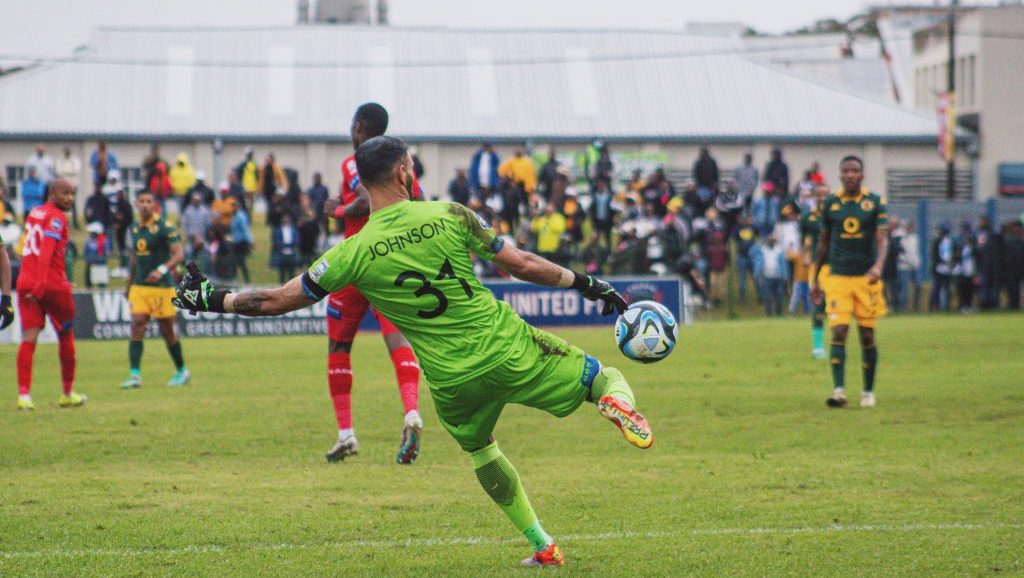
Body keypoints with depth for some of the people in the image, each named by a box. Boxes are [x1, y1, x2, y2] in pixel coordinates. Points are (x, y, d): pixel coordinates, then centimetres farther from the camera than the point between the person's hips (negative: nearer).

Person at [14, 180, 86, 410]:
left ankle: (23, 394, -17)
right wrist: (40, 285, -27)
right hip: (53, 285, -6)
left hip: (26, 285, 6)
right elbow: (46, 251, -20)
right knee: (66, 336, 13)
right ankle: (67, 393, 23)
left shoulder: (34, 213, 15)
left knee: (29, 339, -3)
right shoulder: (56, 218, -9)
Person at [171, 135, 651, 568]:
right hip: (507, 349, -1)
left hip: (453, 382, 1)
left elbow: (276, 301, -1)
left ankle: (542, 547, 27)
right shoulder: (449, 216, -6)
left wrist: (214, 300, 14)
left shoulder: (354, 253, -7)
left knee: (482, 453, 29)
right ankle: (616, 400, -25)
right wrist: (585, 283, 12)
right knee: (601, 376, 12)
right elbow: (522, 265, 0)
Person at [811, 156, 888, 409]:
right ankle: (839, 390, -18)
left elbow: (882, 238, -9)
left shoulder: (875, 203, 1)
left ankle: (868, 392, 16)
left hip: (867, 277, 0)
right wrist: (816, 278, 16)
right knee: (838, 332, -12)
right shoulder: (830, 204, 6)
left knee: (867, 336, 4)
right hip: (838, 276, 0)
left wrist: (878, 265, -28)